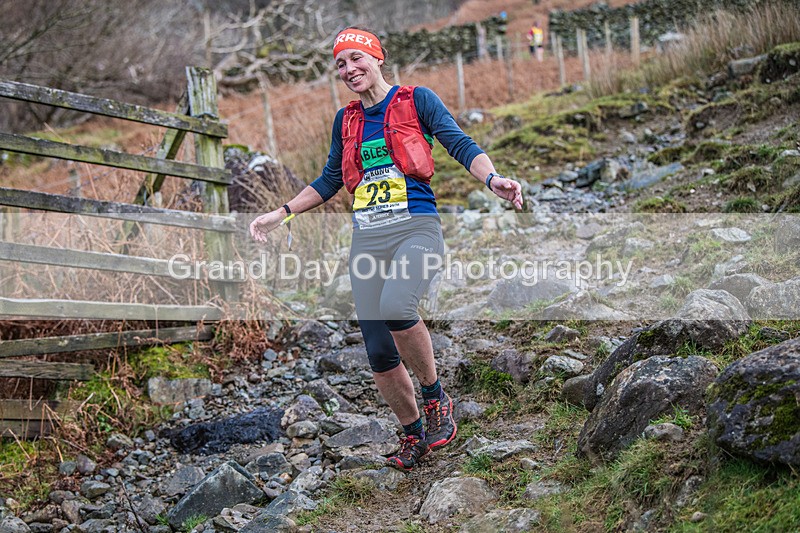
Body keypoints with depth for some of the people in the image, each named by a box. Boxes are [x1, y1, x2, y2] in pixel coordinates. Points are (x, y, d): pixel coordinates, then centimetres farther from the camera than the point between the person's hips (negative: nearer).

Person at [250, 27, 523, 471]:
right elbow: (329, 182, 27)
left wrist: (492, 179, -23)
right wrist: (281, 213, 21)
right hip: (367, 238, 5)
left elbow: (461, 145, -4)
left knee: (395, 307, -33)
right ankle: (413, 435, 17)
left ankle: (434, 396, -10)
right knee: (378, 351, -2)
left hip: (415, 227, -5)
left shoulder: (417, 100, 4)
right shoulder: (346, 121, 18)